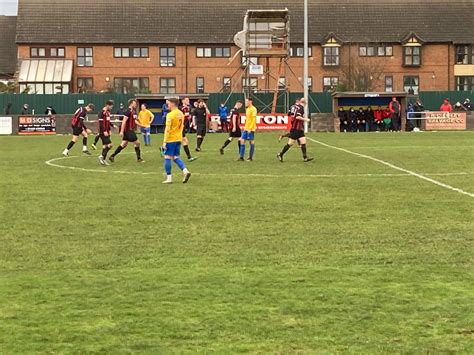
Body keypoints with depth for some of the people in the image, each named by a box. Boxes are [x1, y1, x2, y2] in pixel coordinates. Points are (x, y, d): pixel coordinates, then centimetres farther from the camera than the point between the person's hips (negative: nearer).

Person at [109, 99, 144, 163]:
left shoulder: (134, 111, 13)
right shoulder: (128, 112, -16)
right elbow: (124, 121, -21)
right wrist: (122, 131, -26)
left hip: (131, 130, 10)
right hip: (128, 130, -10)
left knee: (123, 144, 10)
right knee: (137, 143, -3)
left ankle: (112, 156, 12)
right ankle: (139, 158, 7)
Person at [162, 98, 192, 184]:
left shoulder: (170, 115, -14)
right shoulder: (181, 114, 10)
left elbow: (167, 129, -17)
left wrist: (164, 141, -15)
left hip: (171, 139, -7)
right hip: (178, 138, 7)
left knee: (167, 157, 2)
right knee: (176, 158, 13)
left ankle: (169, 178, 2)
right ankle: (185, 171, -7)